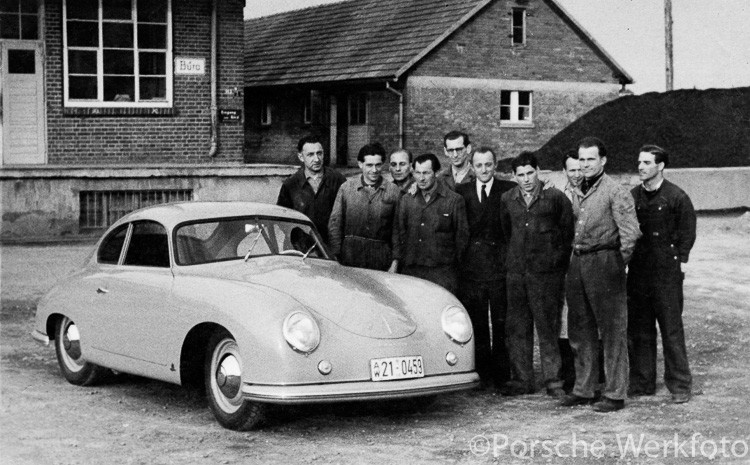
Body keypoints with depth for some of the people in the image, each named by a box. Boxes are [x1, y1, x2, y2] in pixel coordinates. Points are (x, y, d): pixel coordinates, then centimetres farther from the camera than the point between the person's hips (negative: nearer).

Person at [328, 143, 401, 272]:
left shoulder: (393, 191, 4)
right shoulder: (347, 188, 5)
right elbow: (334, 224, 5)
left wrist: (395, 261, 0)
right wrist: (335, 256, -1)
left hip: (381, 259, 0)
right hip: (350, 255, 0)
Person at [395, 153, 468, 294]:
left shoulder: (454, 200, 0)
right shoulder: (406, 200, 13)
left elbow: (462, 236, 4)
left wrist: (453, 264, 4)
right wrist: (398, 261, 10)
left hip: (442, 272, -3)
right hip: (411, 271, 3)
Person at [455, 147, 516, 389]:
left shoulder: (510, 190, 2)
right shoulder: (461, 191, 9)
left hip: (501, 265, -2)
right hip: (471, 267, 2)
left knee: (502, 322, 1)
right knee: (476, 323, 6)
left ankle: (502, 375, 10)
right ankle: (482, 373, 14)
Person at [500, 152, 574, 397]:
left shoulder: (555, 197, -3)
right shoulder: (507, 200, 9)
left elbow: (568, 232, 3)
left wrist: (558, 261, 3)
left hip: (546, 272, -4)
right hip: (516, 271, 4)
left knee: (548, 327, -2)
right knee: (517, 328, 6)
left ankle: (553, 381, 4)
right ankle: (522, 380, 13)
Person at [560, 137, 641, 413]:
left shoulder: (615, 192, -9)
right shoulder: (578, 192, 13)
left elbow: (631, 231, -14)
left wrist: (620, 261, -14)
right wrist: (572, 258, 12)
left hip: (604, 263, -8)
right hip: (577, 263, 8)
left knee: (612, 332, -1)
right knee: (580, 330, 13)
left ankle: (615, 394, 4)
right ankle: (583, 390, 24)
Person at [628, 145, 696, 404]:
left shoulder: (677, 197, -4)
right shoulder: (632, 197, 10)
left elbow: (687, 234, -1)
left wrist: (679, 262, -6)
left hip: (666, 273, -5)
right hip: (637, 272, 5)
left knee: (671, 329, -2)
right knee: (638, 330, 7)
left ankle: (680, 387, 5)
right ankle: (642, 384, 16)